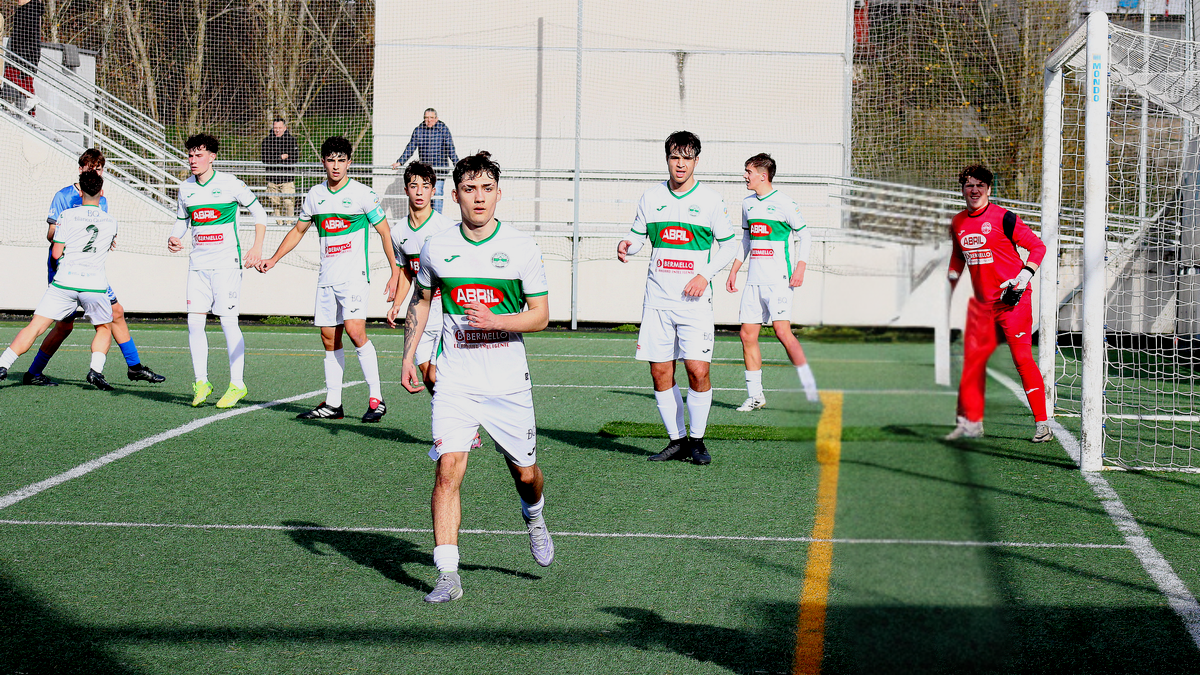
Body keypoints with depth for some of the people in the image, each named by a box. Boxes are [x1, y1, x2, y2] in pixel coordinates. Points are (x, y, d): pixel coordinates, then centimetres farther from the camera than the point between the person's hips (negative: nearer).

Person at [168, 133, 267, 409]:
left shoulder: (229, 184, -5)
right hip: (198, 264, 5)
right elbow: (182, 221, 21)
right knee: (194, 321, -1)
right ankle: (201, 381, 8)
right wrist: (174, 239, -1)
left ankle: (237, 384, 1)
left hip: (227, 262, -5)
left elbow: (258, 212, 3)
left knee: (228, 322, -7)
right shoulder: (186, 189, 9)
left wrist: (257, 247, -6)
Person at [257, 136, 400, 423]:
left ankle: (376, 399, -13)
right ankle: (332, 404, 11)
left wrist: (395, 273, -8)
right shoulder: (315, 195, 9)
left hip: (355, 275, -6)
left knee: (355, 331, -19)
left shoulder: (362, 194, -5)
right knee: (329, 338, 5)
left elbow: (384, 232, -1)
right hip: (327, 278, 6)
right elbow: (298, 230, 23)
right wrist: (273, 259, 19)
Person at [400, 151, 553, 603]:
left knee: (525, 472, 10)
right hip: (454, 381, 0)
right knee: (448, 469, -14)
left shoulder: (522, 247, -4)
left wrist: (495, 321, -18)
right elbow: (420, 301, 19)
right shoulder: (437, 248, 1)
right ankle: (448, 576, -13)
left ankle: (534, 518, 47)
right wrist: (408, 357, 12)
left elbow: (541, 314, -2)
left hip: (509, 382, 0)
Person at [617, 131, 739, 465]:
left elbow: (729, 245, 5)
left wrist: (705, 274, -9)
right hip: (657, 299, 3)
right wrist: (626, 246, -6)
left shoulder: (711, 200, 0)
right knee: (660, 373, 2)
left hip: (694, 300, -3)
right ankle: (676, 439, 15)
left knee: (698, 371, -11)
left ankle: (697, 440, 5)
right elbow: (638, 236, 17)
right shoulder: (651, 197, 8)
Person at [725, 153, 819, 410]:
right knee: (747, 333, 1)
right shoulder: (747, 204, 15)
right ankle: (755, 394, 8)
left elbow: (804, 237, -3)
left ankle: (810, 386, -11)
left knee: (782, 330, -18)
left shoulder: (784, 203, -6)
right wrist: (734, 271, 22)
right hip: (754, 280, 7)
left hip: (779, 280, -7)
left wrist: (800, 268, -14)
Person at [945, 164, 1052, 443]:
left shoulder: (1004, 218, -9)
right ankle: (971, 422, 18)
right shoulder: (958, 223, 10)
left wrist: (1023, 278, -16)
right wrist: (951, 282, 21)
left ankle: (1042, 424, -6)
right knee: (972, 359, 7)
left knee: (1022, 358, -10)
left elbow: (1038, 246, -7)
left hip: (1013, 300, -6)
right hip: (981, 302, 6)